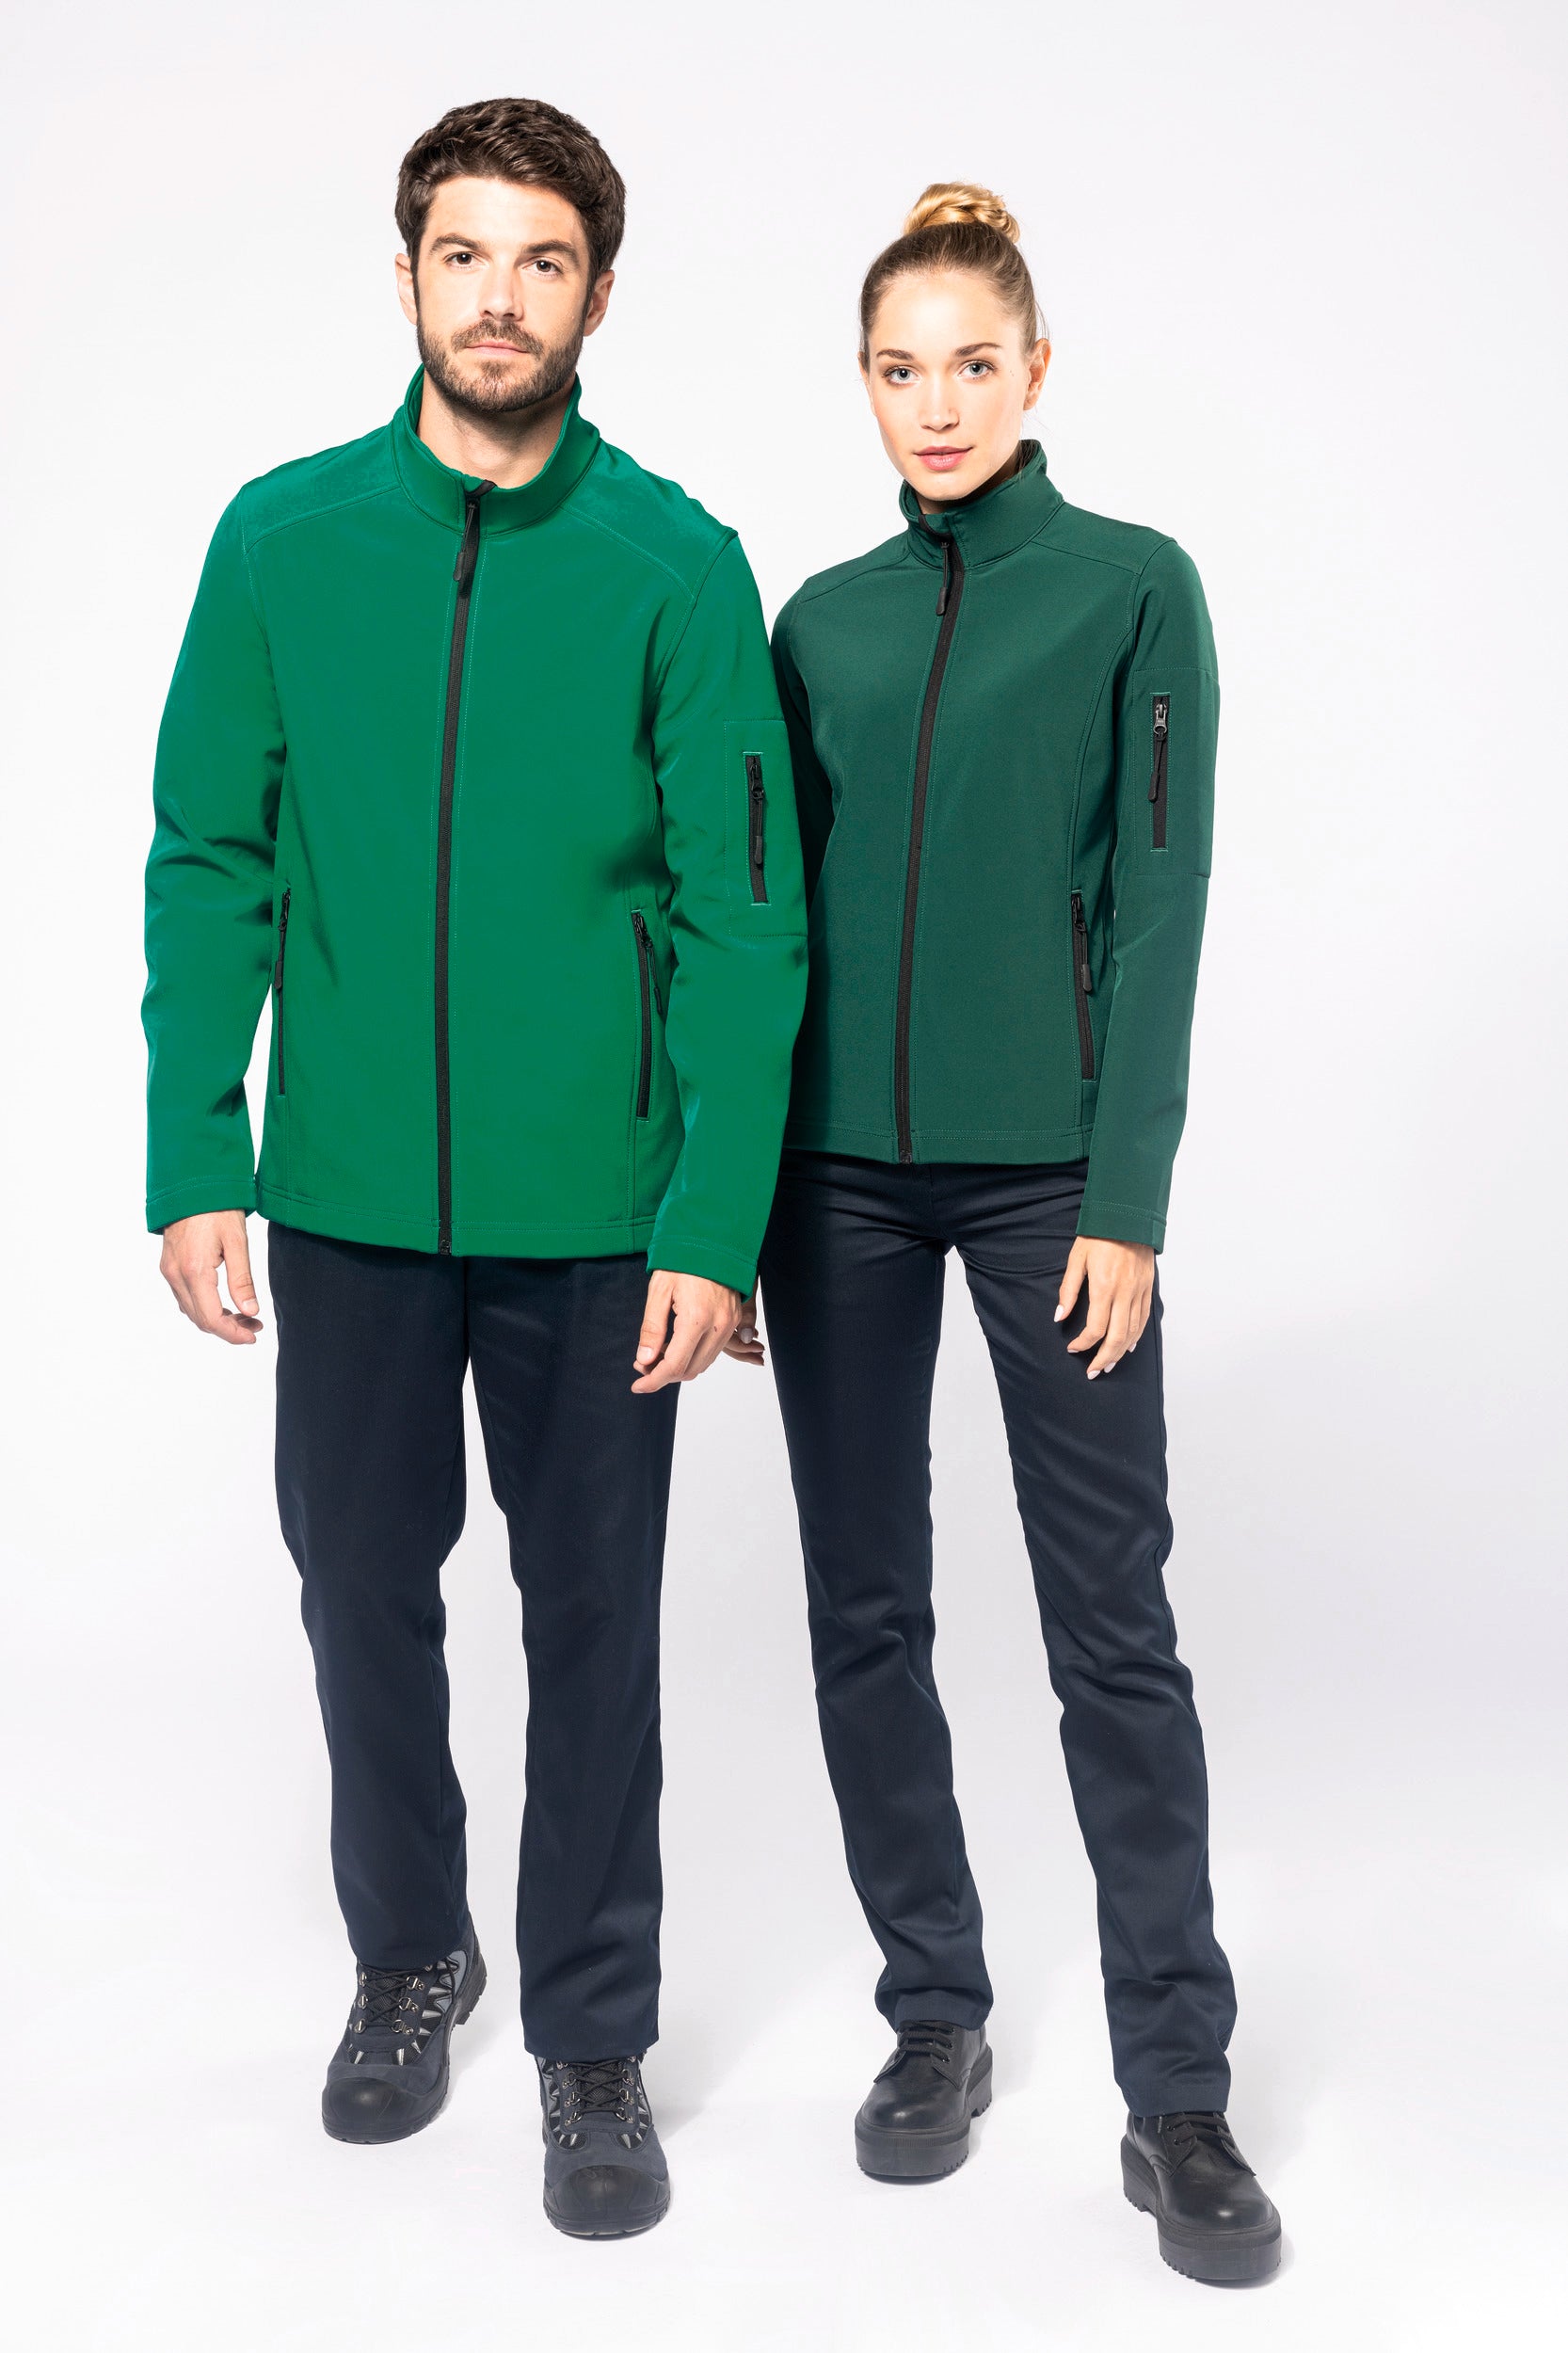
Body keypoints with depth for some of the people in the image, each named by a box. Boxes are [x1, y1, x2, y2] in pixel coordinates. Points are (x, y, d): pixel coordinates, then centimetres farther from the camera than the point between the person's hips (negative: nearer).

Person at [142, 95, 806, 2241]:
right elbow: (209, 869, 1)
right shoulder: (283, 537, 1)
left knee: (592, 1622, 10)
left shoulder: (678, 566, -5)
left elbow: (744, 918, -7)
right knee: (365, 1595, 16)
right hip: (346, 1199, 2)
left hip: (593, 1213, -2)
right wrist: (193, 1165, -6)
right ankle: (407, 1958, 41)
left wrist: (716, 1221, -13)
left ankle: (594, 2042, 29)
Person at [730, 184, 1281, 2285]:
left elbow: (1157, 907, -4)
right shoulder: (822, 620, 11)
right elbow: (774, 909, 10)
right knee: (866, 1613, 9)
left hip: (1049, 1168, -3)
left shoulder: (1133, 588, 1)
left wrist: (1125, 1199, -10)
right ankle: (936, 2018, 25)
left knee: (1113, 1628, 0)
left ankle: (1178, 2092, 12)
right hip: (838, 1170, 4)